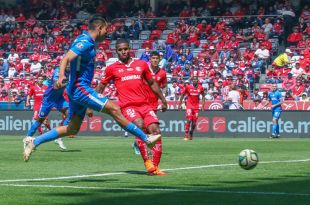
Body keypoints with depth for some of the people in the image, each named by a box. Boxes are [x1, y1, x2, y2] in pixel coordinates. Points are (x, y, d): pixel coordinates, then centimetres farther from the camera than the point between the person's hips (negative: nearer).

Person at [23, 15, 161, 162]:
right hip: (80, 88, -11)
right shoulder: (85, 42, -15)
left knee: (72, 129, 12)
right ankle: (146, 138, -8)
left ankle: (33, 142, 12)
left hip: (77, 89, 11)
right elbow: (66, 59, -27)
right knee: (114, 110, -11)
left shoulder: (85, 40, 15)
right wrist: (61, 76, -44)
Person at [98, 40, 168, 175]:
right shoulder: (112, 68, 10)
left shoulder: (142, 64, 16)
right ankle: (147, 162, -27)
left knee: (155, 130, -14)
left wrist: (163, 100, 26)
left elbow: (152, 83, 26)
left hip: (145, 104, 3)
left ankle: (155, 167, -7)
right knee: (140, 125, -31)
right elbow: (101, 86, 22)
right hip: (128, 106, -3)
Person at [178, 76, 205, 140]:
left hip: (196, 107, 2)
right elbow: (182, 95, 5)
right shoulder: (188, 87, -5)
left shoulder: (200, 88, 0)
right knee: (189, 120, -17)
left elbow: (203, 96, 13)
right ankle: (186, 135, -15)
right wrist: (180, 104, 3)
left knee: (194, 122, 4)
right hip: (189, 106, -2)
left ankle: (191, 135, 23)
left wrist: (203, 105, 5)